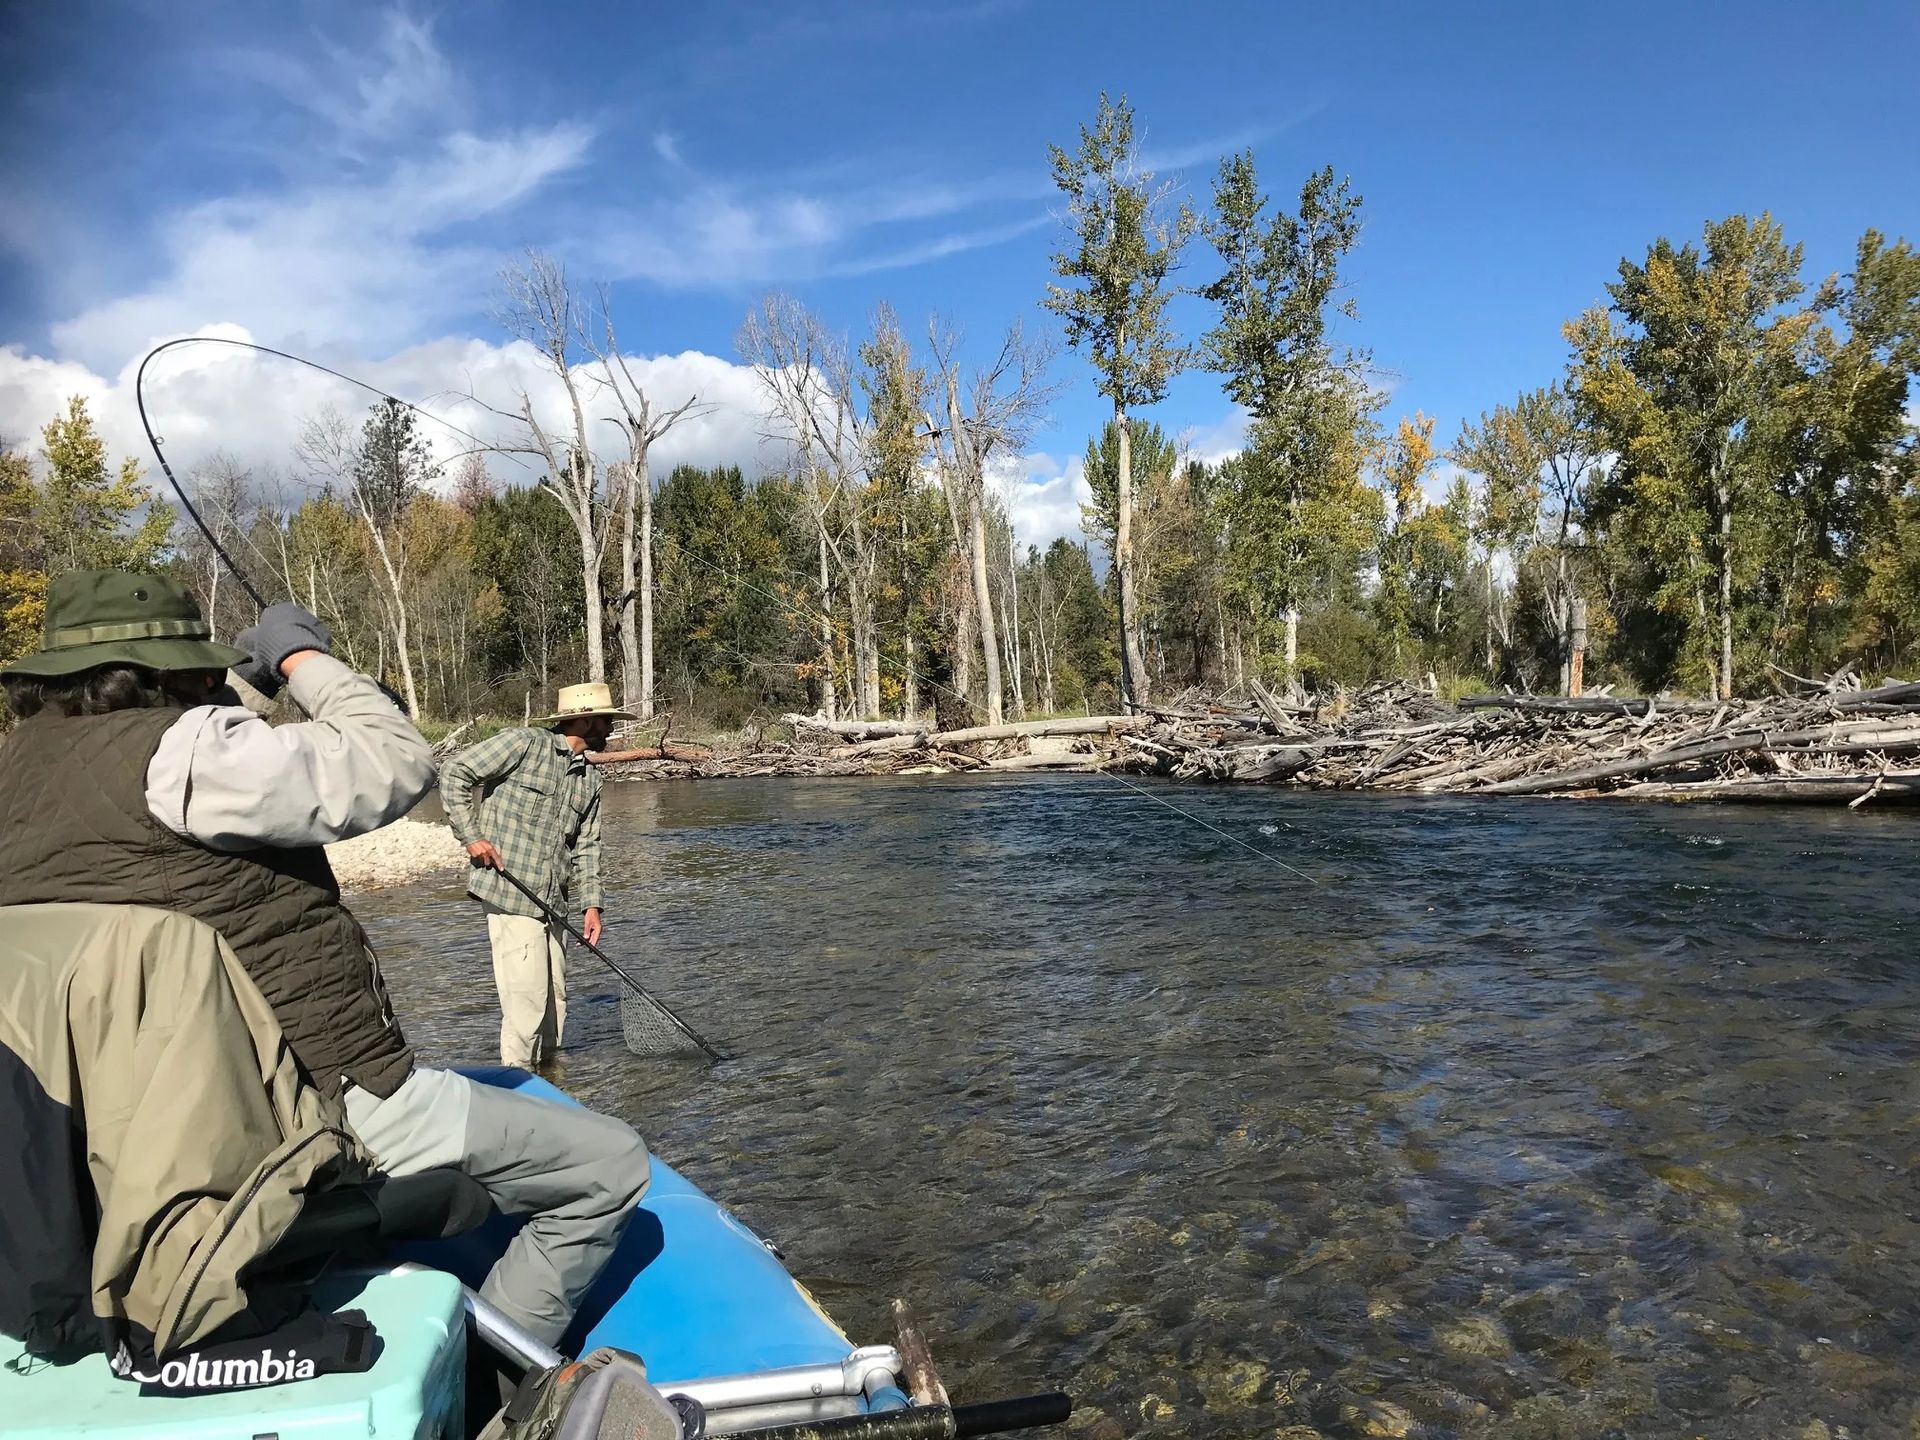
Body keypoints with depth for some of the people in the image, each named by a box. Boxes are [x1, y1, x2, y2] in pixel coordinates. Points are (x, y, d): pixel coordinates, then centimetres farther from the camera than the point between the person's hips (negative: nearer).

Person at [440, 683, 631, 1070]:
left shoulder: (590, 779, 14)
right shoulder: (525, 743, -8)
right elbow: (454, 773, -7)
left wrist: (591, 903, 4)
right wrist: (471, 836, -12)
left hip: (552, 900, 8)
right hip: (509, 893, -8)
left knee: (555, 996, 14)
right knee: (527, 996, -8)